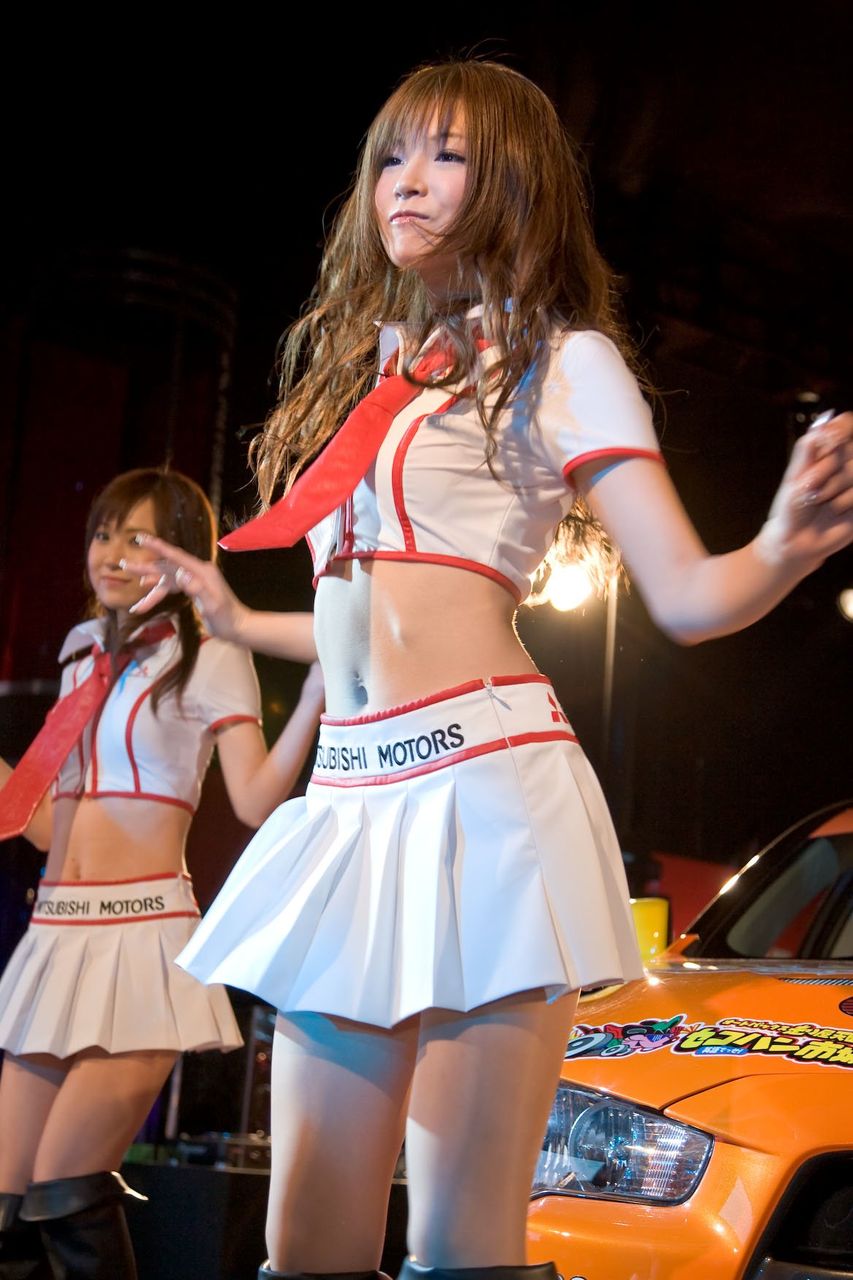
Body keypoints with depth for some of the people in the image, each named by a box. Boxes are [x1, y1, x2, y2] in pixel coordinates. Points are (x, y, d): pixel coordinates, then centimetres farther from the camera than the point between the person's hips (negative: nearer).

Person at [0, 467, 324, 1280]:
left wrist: (319, 684, -23)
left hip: (141, 936, -6)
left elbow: (256, 801, -13)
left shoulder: (207, 660, 1)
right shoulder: (84, 662, 18)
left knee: (66, 1195, -12)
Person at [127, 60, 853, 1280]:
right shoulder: (363, 370, 22)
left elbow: (687, 597, -6)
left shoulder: (559, 361, 3)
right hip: (351, 802, 6)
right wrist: (240, 619, 39)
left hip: (484, 786, -6)